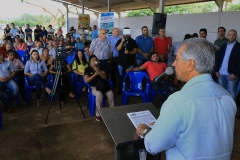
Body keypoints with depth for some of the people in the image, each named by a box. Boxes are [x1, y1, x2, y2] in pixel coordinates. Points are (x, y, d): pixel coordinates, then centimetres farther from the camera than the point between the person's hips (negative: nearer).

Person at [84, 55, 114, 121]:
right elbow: (86, 80, -8)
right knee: (99, 94, -36)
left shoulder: (100, 67, 11)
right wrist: (95, 74, -15)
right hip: (93, 87, -3)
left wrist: (99, 72, -16)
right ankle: (98, 114, -21)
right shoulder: (87, 69, 2)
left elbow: (104, 77, 2)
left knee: (110, 93, -26)